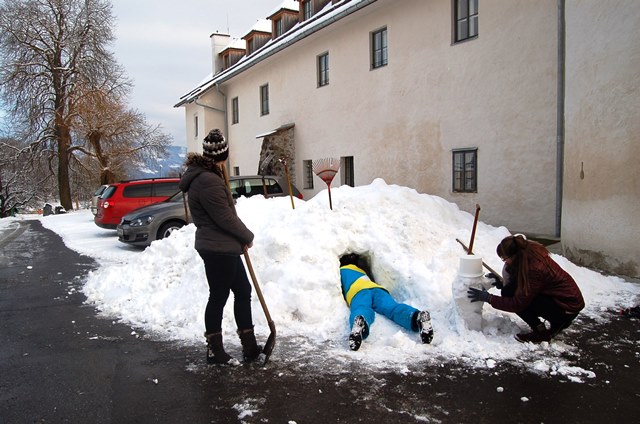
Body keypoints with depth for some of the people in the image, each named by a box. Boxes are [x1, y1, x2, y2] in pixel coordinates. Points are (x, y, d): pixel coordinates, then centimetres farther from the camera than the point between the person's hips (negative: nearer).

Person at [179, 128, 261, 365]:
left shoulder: (202, 175, 13)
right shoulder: (209, 181, -21)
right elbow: (225, 217, -20)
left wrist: (241, 238, 7)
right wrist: (247, 237, -4)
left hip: (224, 248, 11)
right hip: (218, 249, -11)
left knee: (243, 291, 15)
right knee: (219, 297, 3)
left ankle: (249, 347, 23)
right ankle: (214, 352, 19)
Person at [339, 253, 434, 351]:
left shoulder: (341, 271, 31)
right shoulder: (363, 272, 48)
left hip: (358, 292, -4)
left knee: (361, 310, -35)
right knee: (393, 308, -24)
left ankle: (360, 323, -74)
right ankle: (417, 317, -56)